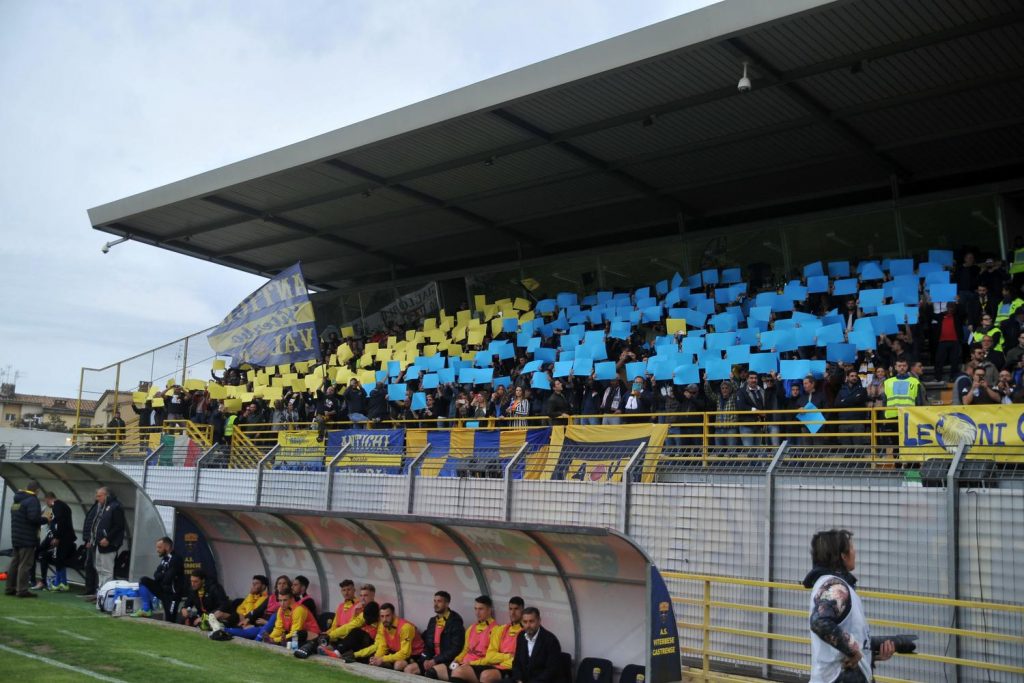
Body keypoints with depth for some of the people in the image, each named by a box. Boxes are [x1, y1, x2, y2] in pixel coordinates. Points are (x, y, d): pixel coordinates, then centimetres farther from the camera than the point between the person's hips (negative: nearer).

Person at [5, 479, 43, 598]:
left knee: (14, 563, 13)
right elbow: (34, 518, -24)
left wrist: (39, 516, 17)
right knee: (25, 565, -7)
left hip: (16, 537, 9)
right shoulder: (32, 500, -13)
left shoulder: (16, 500, 15)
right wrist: (45, 519, -7)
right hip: (28, 539, -9)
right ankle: (22, 590, -8)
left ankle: (10, 588, 18)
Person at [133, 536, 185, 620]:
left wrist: (161, 575, -1)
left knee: (169, 620, -7)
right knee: (144, 580, -2)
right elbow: (156, 575, 8)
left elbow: (167, 579, -21)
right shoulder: (165, 559, 10)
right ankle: (146, 609, 1)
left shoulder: (176, 559, -17)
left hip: (172, 593, -8)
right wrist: (163, 575, -13)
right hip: (163, 589, 8)